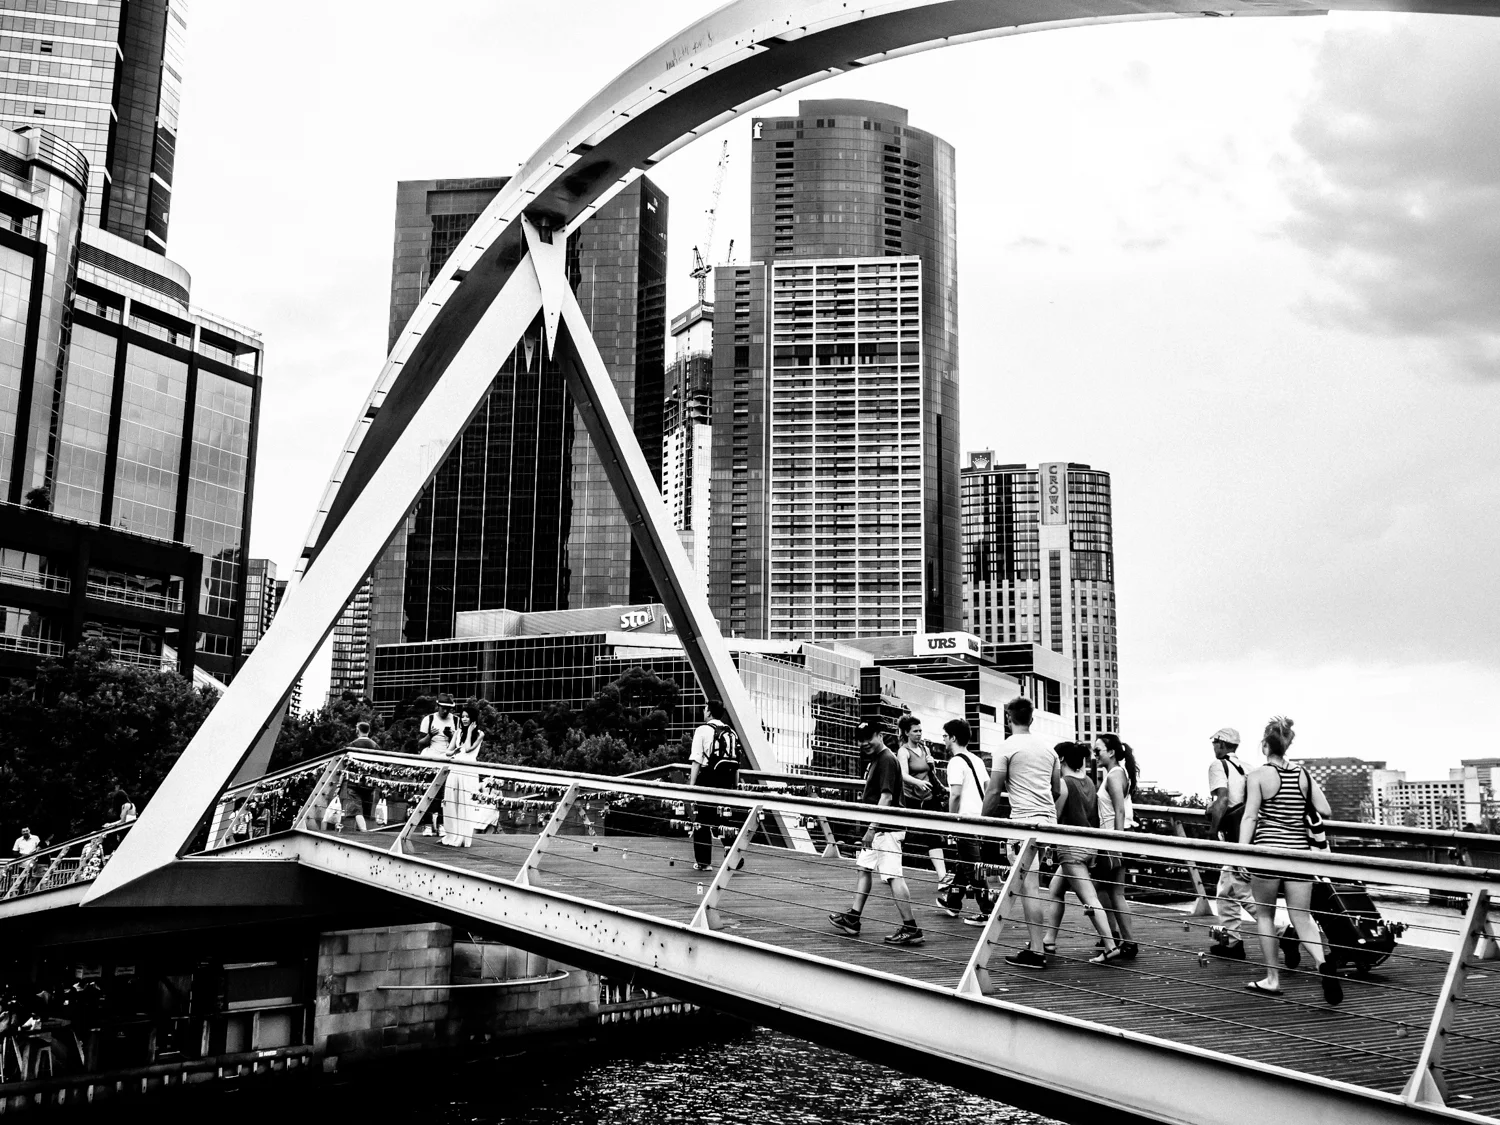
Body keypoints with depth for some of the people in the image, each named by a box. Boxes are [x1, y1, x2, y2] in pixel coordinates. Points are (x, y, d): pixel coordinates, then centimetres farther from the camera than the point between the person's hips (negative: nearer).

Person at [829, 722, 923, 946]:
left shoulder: (886, 760, -15)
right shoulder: (873, 759, 15)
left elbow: (886, 797, -21)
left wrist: (872, 828, -24)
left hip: (886, 828, -11)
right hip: (876, 828, 11)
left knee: (893, 876, -10)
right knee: (864, 868, 16)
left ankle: (910, 929, -8)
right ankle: (852, 919, 25)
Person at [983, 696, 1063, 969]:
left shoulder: (1008, 747, -3)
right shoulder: (1047, 747, 15)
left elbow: (993, 792, -5)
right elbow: (1058, 790, 22)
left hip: (1024, 820, -7)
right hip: (1049, 819, 7)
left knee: (1029, 887, -7)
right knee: (1031, 886, 16)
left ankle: (1036, 952, -8)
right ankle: (1038, 942, 20)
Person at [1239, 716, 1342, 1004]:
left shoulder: (1257, 776, -5)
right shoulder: (1304, 775, 7)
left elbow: (1249, 816, -11)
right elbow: (1325, 811, 5)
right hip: (1299, 851, 3)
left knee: (1264, 914, 13)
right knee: (1302, 918, 8)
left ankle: (1273, 979, 16)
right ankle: (1322, 963, -17)